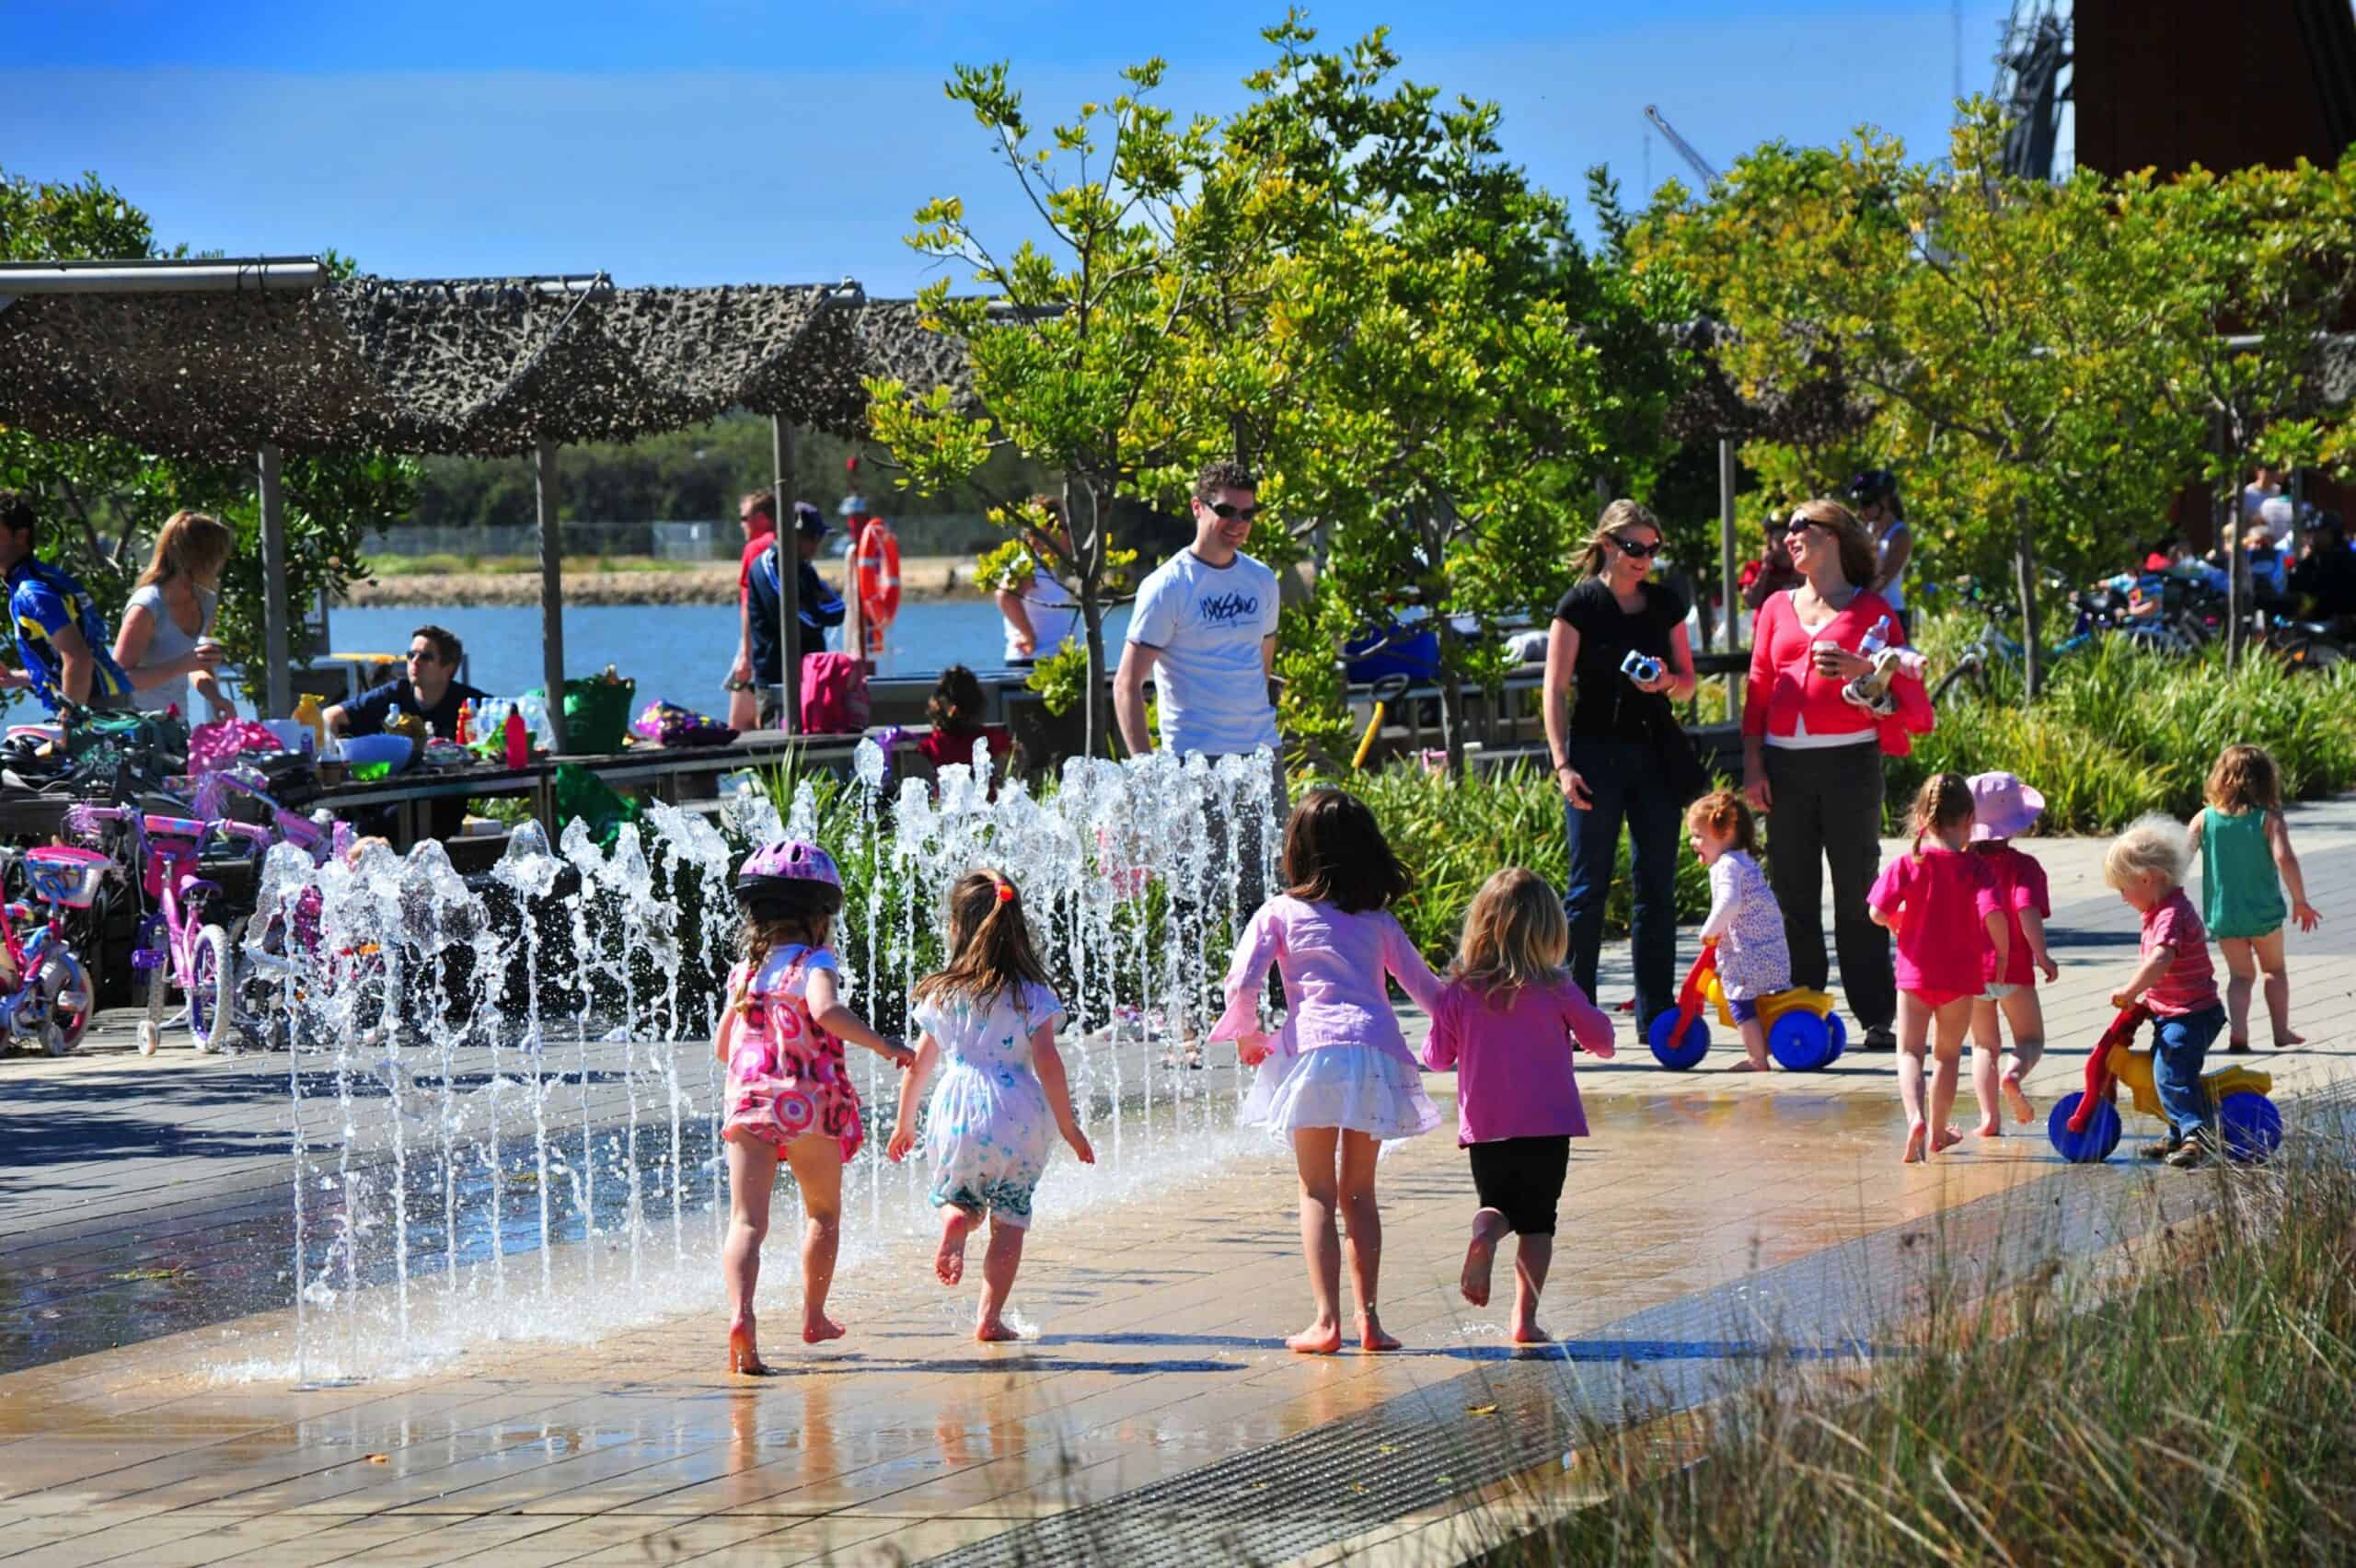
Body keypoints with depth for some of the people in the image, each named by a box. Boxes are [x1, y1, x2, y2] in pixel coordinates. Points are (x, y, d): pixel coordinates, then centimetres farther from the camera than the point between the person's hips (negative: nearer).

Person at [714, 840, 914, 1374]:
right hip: (809, 1106, -3)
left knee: (746, 1219, -9)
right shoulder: (813, 963, -5)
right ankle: (814, 1318, 30)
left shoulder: (744, 970, 11)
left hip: (747, 1103, 3)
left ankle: (739, 1312, -32)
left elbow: (721, 1046, 19)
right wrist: (883, 1045, -20)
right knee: (823, 1213, 20)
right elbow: (826, 1010, -27)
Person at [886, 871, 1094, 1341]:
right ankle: (990, 1316, 2)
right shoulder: (1031, 995, -3)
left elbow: (918, 1063, 10)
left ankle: (955, 1220, -11)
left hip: (956, 1113, 2)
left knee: (955, 1195, 25)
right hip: (1017, 1117, -2)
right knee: (1010, 1218, 8)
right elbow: (1047, 1065, -8)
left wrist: (904, 1124, 23)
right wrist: (1069, 1127, 0)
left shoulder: (940, 994, 4)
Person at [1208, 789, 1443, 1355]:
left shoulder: (1281, 912, 7)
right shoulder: (1378, 918, 17)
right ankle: (1368, 1315, 6)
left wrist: (1247, 1036, 15)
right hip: (1378, 1048, 3)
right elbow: (1423, 984, 21)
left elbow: (1242, 980, -3)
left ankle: (1327, 1320, -8)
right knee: (1359, 1191, 13)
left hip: (1315, 1047, -3)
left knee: (1318, 1193, 2)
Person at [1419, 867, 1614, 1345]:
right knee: (1536, 1221, 9)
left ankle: (1484, 1232, -17)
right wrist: (1596, 1042, 29)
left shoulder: (1459, 993, -4)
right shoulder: (1556, 990, -6)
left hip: (1484, 1127, 1)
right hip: (1547, 1124, -1)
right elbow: (1600, 1037, 6)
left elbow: (1437, 1057, 6)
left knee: (1497, 1206, 19)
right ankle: (1524, 1319, 2)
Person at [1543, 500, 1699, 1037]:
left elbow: (1688, 681, 15)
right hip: (1597, 751, -4)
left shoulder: (1665, 604, 10)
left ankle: (1657, 1012, 11)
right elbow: (1556, 690, -5)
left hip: (1655, 751, 5)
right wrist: (1563, 764, -12)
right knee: (1589, 887, -5)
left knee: (1657, 886, 6)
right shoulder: (1581, 604, -3)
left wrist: (1668, 681, -9)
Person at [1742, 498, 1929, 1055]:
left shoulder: (1870, 609, 6)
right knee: (1793, 893, 3)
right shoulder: (1777, 608, 16)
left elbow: (1903, 685, 4)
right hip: (1786, 763, 3)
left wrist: (1861, 671, -15)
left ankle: (1877, 1018, 0)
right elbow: (1758, 689, 14)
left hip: (1850, 759, -3)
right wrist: (1753, 764, 5)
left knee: (1858, 893, -3)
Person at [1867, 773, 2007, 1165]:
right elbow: (1993, 915, -22)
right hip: (1961, 976, 0)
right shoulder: (1974, 869, -10)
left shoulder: (1907, 865, -7)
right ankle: (1937, 1130, 24)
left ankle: (1916, 1116, -23)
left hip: (1915, 972, 0)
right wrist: (2001, 954, -5)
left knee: (1910, 1050, 2)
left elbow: (1878, 911, -10)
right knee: (1948, 1054, 15)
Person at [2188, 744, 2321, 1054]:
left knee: (2241, 974, 14)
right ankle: (2281, 1031, 24)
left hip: (2222, 913, 2)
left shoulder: (2205, 819, -2)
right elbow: (2284, 859, -24)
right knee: (2274, 969, 20)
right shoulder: (2269, 820, -11)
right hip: (2263, 912, -2)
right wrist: (2300, 901, -15)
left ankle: (2238, 1031, -6)